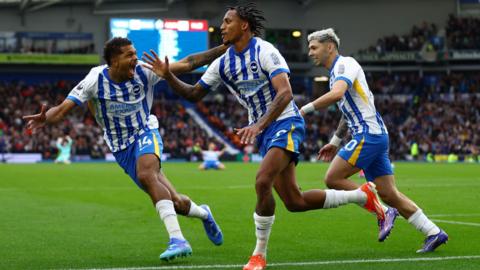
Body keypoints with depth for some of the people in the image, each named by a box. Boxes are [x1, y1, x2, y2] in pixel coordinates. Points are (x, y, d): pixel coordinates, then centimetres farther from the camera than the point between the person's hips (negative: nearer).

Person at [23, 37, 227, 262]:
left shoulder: (143, 72, -12)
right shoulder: (96, 80, -15)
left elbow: (186, 64, -10)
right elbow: (62, 109, -20)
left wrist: (223, 49, -15)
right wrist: (45, 118, -43)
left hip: (145, 133, -1)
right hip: (121, 149, 1)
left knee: (146, 175, -37)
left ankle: (177, 240, -39)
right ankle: (202, 213, 35)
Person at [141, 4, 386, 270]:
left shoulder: (265, 51, -16)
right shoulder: (223, 63, 6)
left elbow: (286, 94, -25)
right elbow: (193, 94, 11)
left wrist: (258, 125, -35)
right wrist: (168, 76, -5)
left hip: (285, 123, -8)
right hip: (262, 131, 8)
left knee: (262, 181, -27)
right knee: (294, 202, 5)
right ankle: (362, 195, 24)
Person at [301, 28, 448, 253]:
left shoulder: (345, 64, -7)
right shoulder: (336, 72, 23)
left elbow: (336, 94, -28)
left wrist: (305, 109, -23)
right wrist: (335, 142, 33)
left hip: (368, 135, -10)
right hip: (375, 136, 10)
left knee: (333, 178, -11)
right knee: (389, 194, 5)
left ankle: (383, 213, -6)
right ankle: (434, 233, 4)